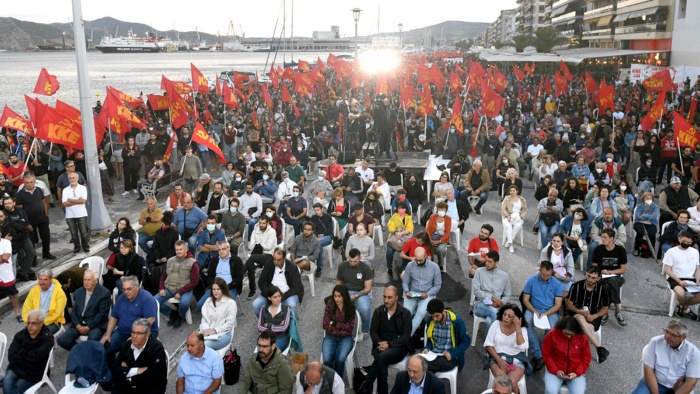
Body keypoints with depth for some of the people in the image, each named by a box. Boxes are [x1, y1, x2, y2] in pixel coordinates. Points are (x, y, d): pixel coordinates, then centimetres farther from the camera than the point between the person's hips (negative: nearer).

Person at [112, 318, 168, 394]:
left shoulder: (157, 349, -16)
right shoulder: (127, 345, 0)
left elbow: (152, 376, -22)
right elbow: (115, 369, -5)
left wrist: (127, 371, -12)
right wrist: (137, 370, -17)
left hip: (150, 387, -4)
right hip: (128, 386, 4)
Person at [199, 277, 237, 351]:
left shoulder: (231, 303, -2)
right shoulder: (208, 301, 15)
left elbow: (229, 323, -7)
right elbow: (204, 319, 10)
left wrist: (215, 330, -13)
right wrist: (206, 329, -9)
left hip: (223, 333, -4)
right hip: (208, 332, 4)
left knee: (204, 345, -33)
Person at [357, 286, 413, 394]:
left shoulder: (405, 313, -2)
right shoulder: (378, 311, 6)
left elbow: (406, 336, -7)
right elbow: (373, 331, 7)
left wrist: (389, 345, -19)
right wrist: (380, 343, -13)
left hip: (398, 347, -2)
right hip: (381, 346, 2)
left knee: (382, 357, -34)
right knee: (382, 368, -29)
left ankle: (366, 385, -23)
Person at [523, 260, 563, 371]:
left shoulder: (556, 284, 0)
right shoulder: (531, 281, -1)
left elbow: (558, 304, -2)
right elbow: (525, 299, 2)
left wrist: (545, 314, -17)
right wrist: (534, 312, -15)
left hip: (550, 311, 0)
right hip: (533, 309, 0)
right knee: (527, 323, -33)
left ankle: (538, 356, -18)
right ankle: (538, 355, -31)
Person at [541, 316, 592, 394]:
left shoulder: (582, 337, -9)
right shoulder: (552, 334, -13)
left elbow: (586, 358, 0)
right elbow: (546, 354, -4)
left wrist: (577, 373, -12)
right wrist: (555, 370, -14)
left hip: (576, 372, 1)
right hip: (556, 370, -1)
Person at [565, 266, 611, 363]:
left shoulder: (602, 290, -4)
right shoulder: (576, 286, -7)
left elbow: (605, 308, 6)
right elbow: (569, 303, -1)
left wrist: (594, 316, -13)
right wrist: (579, 311, -21)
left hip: (593, 316, 1)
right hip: (577, 313, 0)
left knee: (586, 327, -35)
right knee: (581, 319, -38)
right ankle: (600, 348, -38)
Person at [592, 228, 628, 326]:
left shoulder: (620, 250, -2)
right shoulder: (598, 250, 0)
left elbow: (623, 269, 1)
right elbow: (594, 267, 9)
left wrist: (609, 272, -11)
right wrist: (601, 271, -11)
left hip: (616, 276, 0)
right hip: (602, 277, 1)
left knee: (612, 282, -38)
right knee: (608, 286, -36)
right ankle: (618, 310, -26)